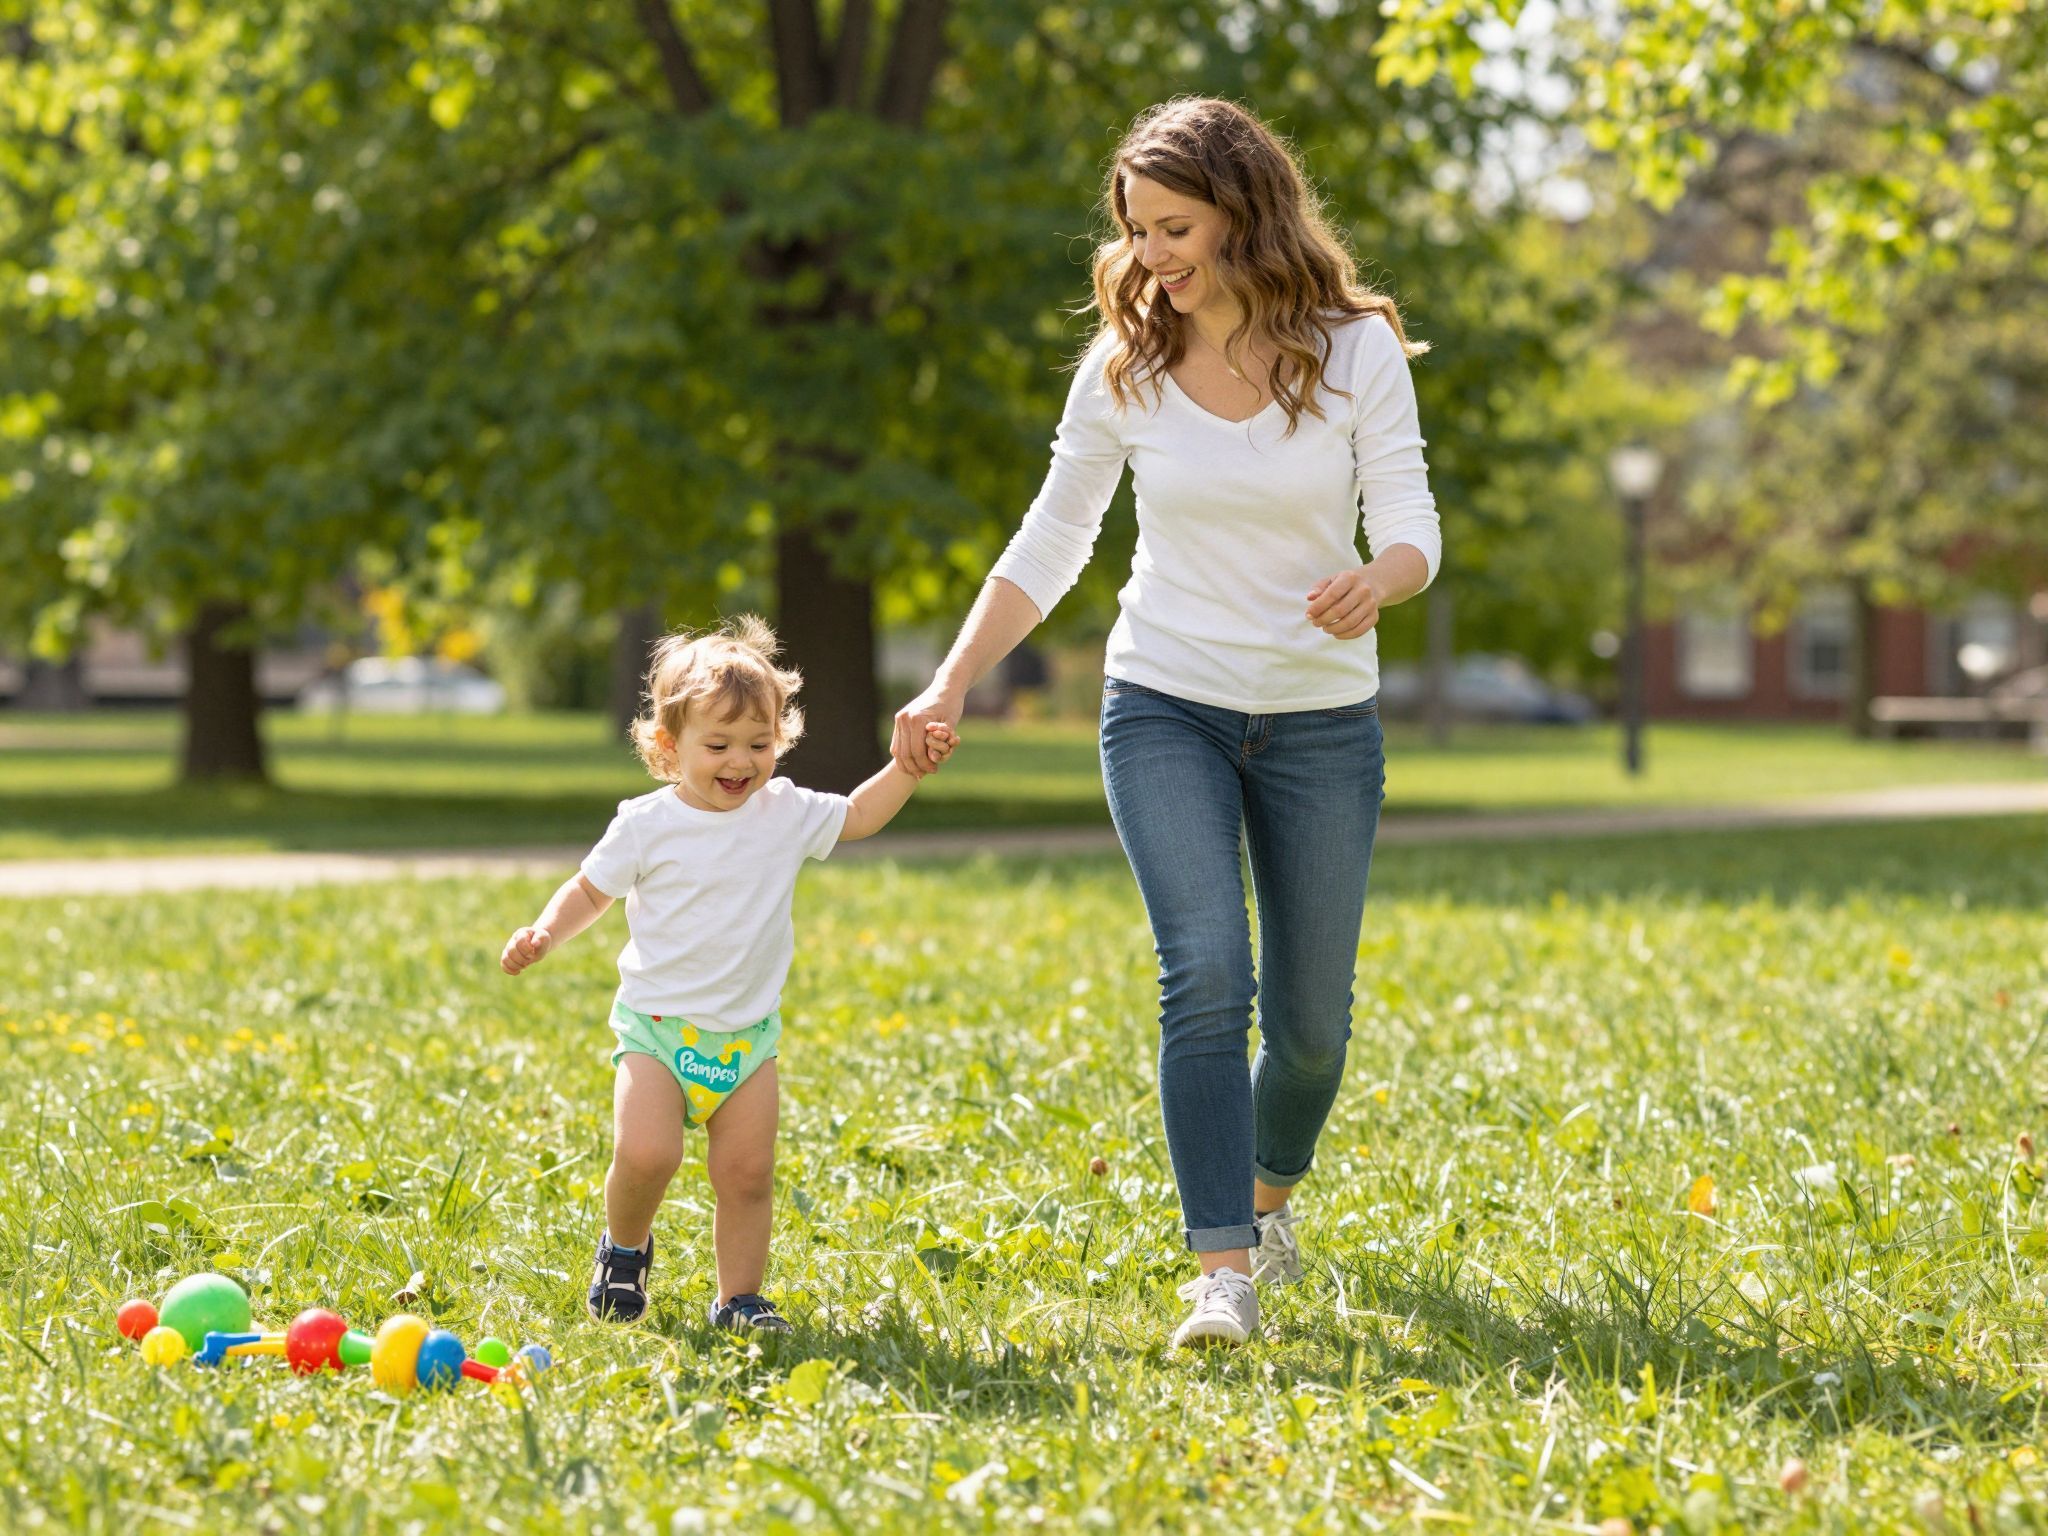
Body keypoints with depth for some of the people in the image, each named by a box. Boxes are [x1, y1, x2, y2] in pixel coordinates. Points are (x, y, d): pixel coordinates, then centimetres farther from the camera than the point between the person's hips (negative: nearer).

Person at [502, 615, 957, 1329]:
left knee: (747, 1174, -1)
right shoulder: (646, 824, -6)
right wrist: (545, 932, -11)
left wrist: (907, 767, 0)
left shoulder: (785, 814, 2)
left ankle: (739, 1296, 15)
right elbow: (590, 890, 5)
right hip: (657, 1028, -3)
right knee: (646, 1154, -19)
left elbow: (857, 816, 14)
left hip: (747, 1036, 3)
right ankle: (624, 1249, 10)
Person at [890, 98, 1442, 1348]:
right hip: (1165, 707, 0)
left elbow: (1413, 530, -10)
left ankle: (1272, 1190, 39)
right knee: (1205, 975, -19)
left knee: (1310, 1012, 8)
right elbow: (1049, 546, 3)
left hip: (1321, 720, 0)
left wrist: (1377, 581, -35)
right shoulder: (1124, 370, -4)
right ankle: (1224, 1273, -18)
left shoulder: (1357, 353, -8)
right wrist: (950, 688, -5)